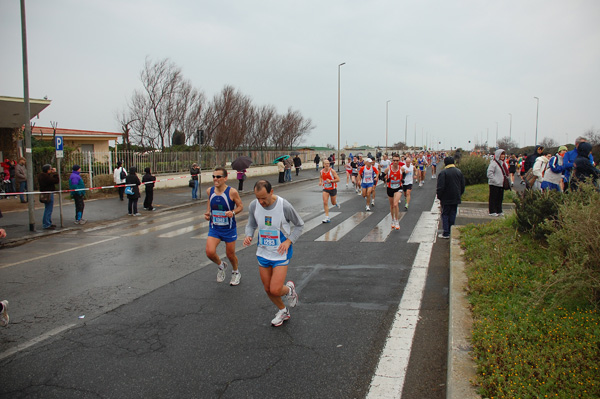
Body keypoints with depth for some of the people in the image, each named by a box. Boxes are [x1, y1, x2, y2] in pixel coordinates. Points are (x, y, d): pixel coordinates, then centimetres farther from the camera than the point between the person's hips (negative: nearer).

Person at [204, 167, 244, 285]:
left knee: (230, 254, 10)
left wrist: (233, 212, -23)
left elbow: (240, 206, -4)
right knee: (210, 252, -16)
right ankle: (220, 266, 19)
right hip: (214, 228, 3)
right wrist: (207, 213, -2)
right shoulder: (209, 191, -3)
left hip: (229, 229, -3)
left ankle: (235, 272, 42)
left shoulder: (232, 192, -15)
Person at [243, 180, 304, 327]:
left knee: (275, 290, -13)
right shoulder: (254, 205, -9)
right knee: (268, 289, 13)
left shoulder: (284, 206, -20)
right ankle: (283, 311, 41)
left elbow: (300, 224, -5)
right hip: (263, 253, 5)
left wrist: (289, 241, -19)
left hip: (281, 253, -4)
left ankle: (289, 289, 23)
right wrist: (248, 236, -15)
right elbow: (251, 225, 7)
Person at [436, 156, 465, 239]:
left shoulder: (443, 173, -14)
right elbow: (463, 186, 11)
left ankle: (446, 233, 0)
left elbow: (440, 187, -15)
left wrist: (439, 197, -3)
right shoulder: (459, 172, 5)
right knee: (453, 215, 12)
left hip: (446, 199, -5)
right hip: (456, 198, 5)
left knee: (445, 214, 3)